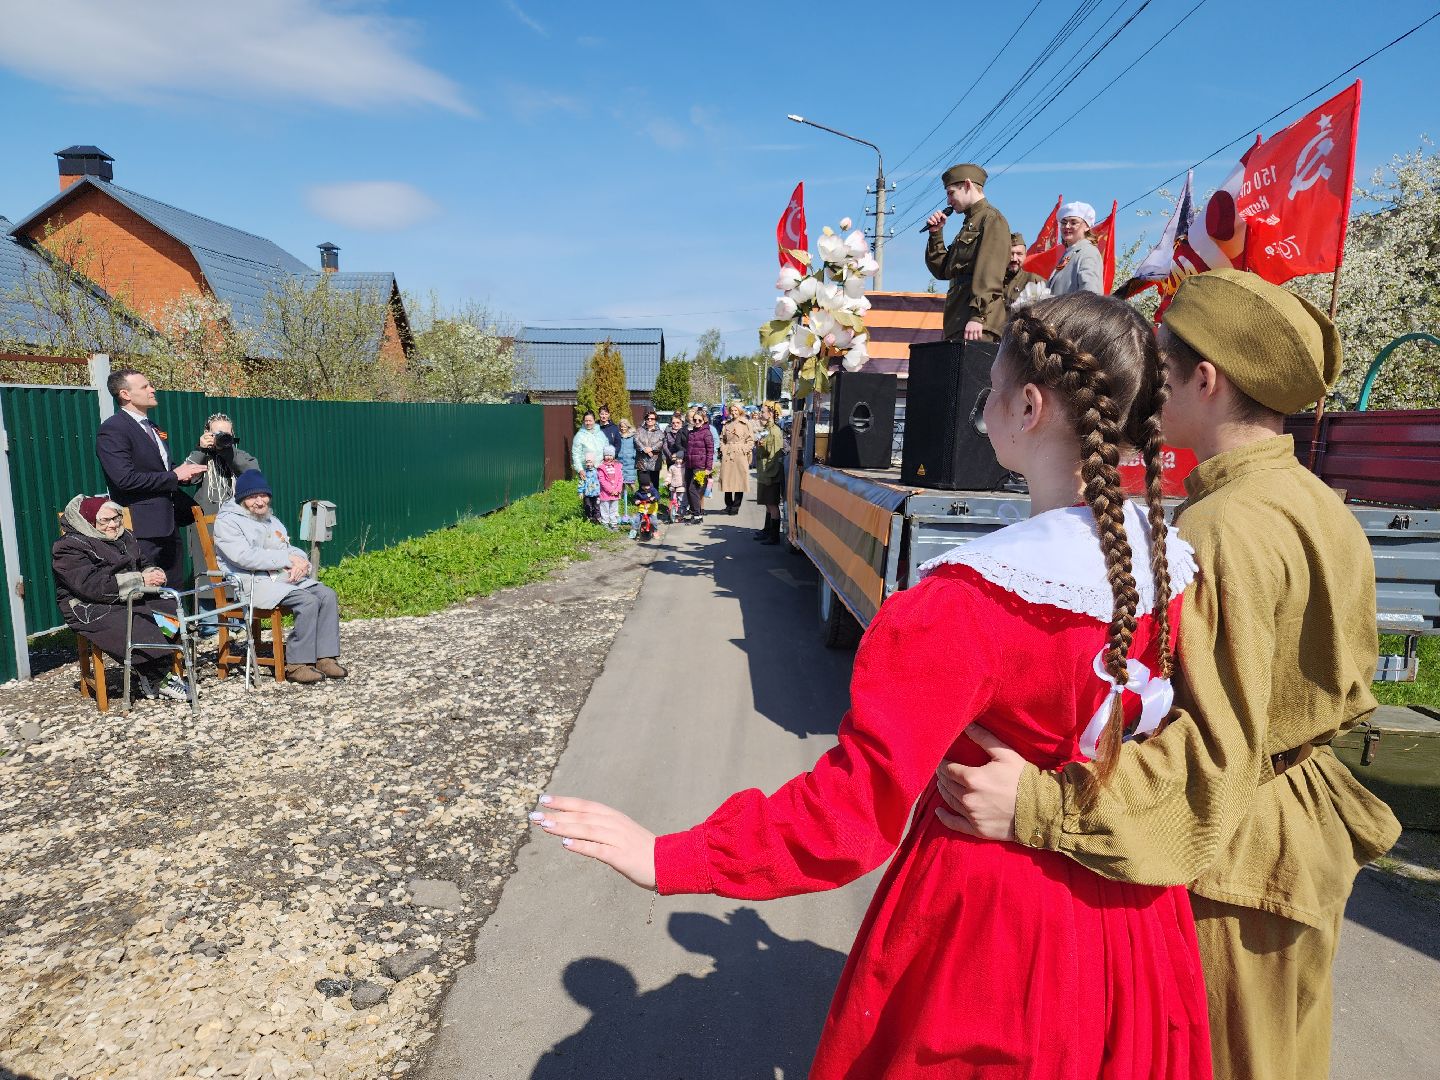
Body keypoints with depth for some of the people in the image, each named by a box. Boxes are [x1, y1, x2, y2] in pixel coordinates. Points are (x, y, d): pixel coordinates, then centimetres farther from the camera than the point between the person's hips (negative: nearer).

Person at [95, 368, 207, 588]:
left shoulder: (155, 429, 19)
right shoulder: (112, 430, -9)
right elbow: (125, 479, -20)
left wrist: (186, 472, 7)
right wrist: (174, 476, -14)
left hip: (169, 525, 9)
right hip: (142, 529, -9)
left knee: (175, 592, 11)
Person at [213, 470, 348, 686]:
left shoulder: (271, 520, 24)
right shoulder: (227, 521, -2)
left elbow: (290, 549, 20)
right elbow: (244, 557, -16)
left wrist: (300, 561, -6)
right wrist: (287, 559, -15)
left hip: (286, 577, 8)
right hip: (254, 582, -8)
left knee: (327, 595, -15)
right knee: (308, 601, -28)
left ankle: (325, 658, -15)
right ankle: (296, 664, -20)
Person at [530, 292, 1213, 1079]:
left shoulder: (969, 602, -29)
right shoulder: (1175, 564, -9)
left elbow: (856, 808, -29)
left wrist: (669, 858, -22)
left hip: (992, 911, -5)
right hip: (1132, 906, 6)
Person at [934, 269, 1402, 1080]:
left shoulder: (1224, 531, -27)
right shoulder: (1320, 506, 2)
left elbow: (1213, 753, -30)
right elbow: (1343, 692, 11)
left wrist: (1041, 804, -38)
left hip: (1235, 856, -8)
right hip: (1309, 838, 8)